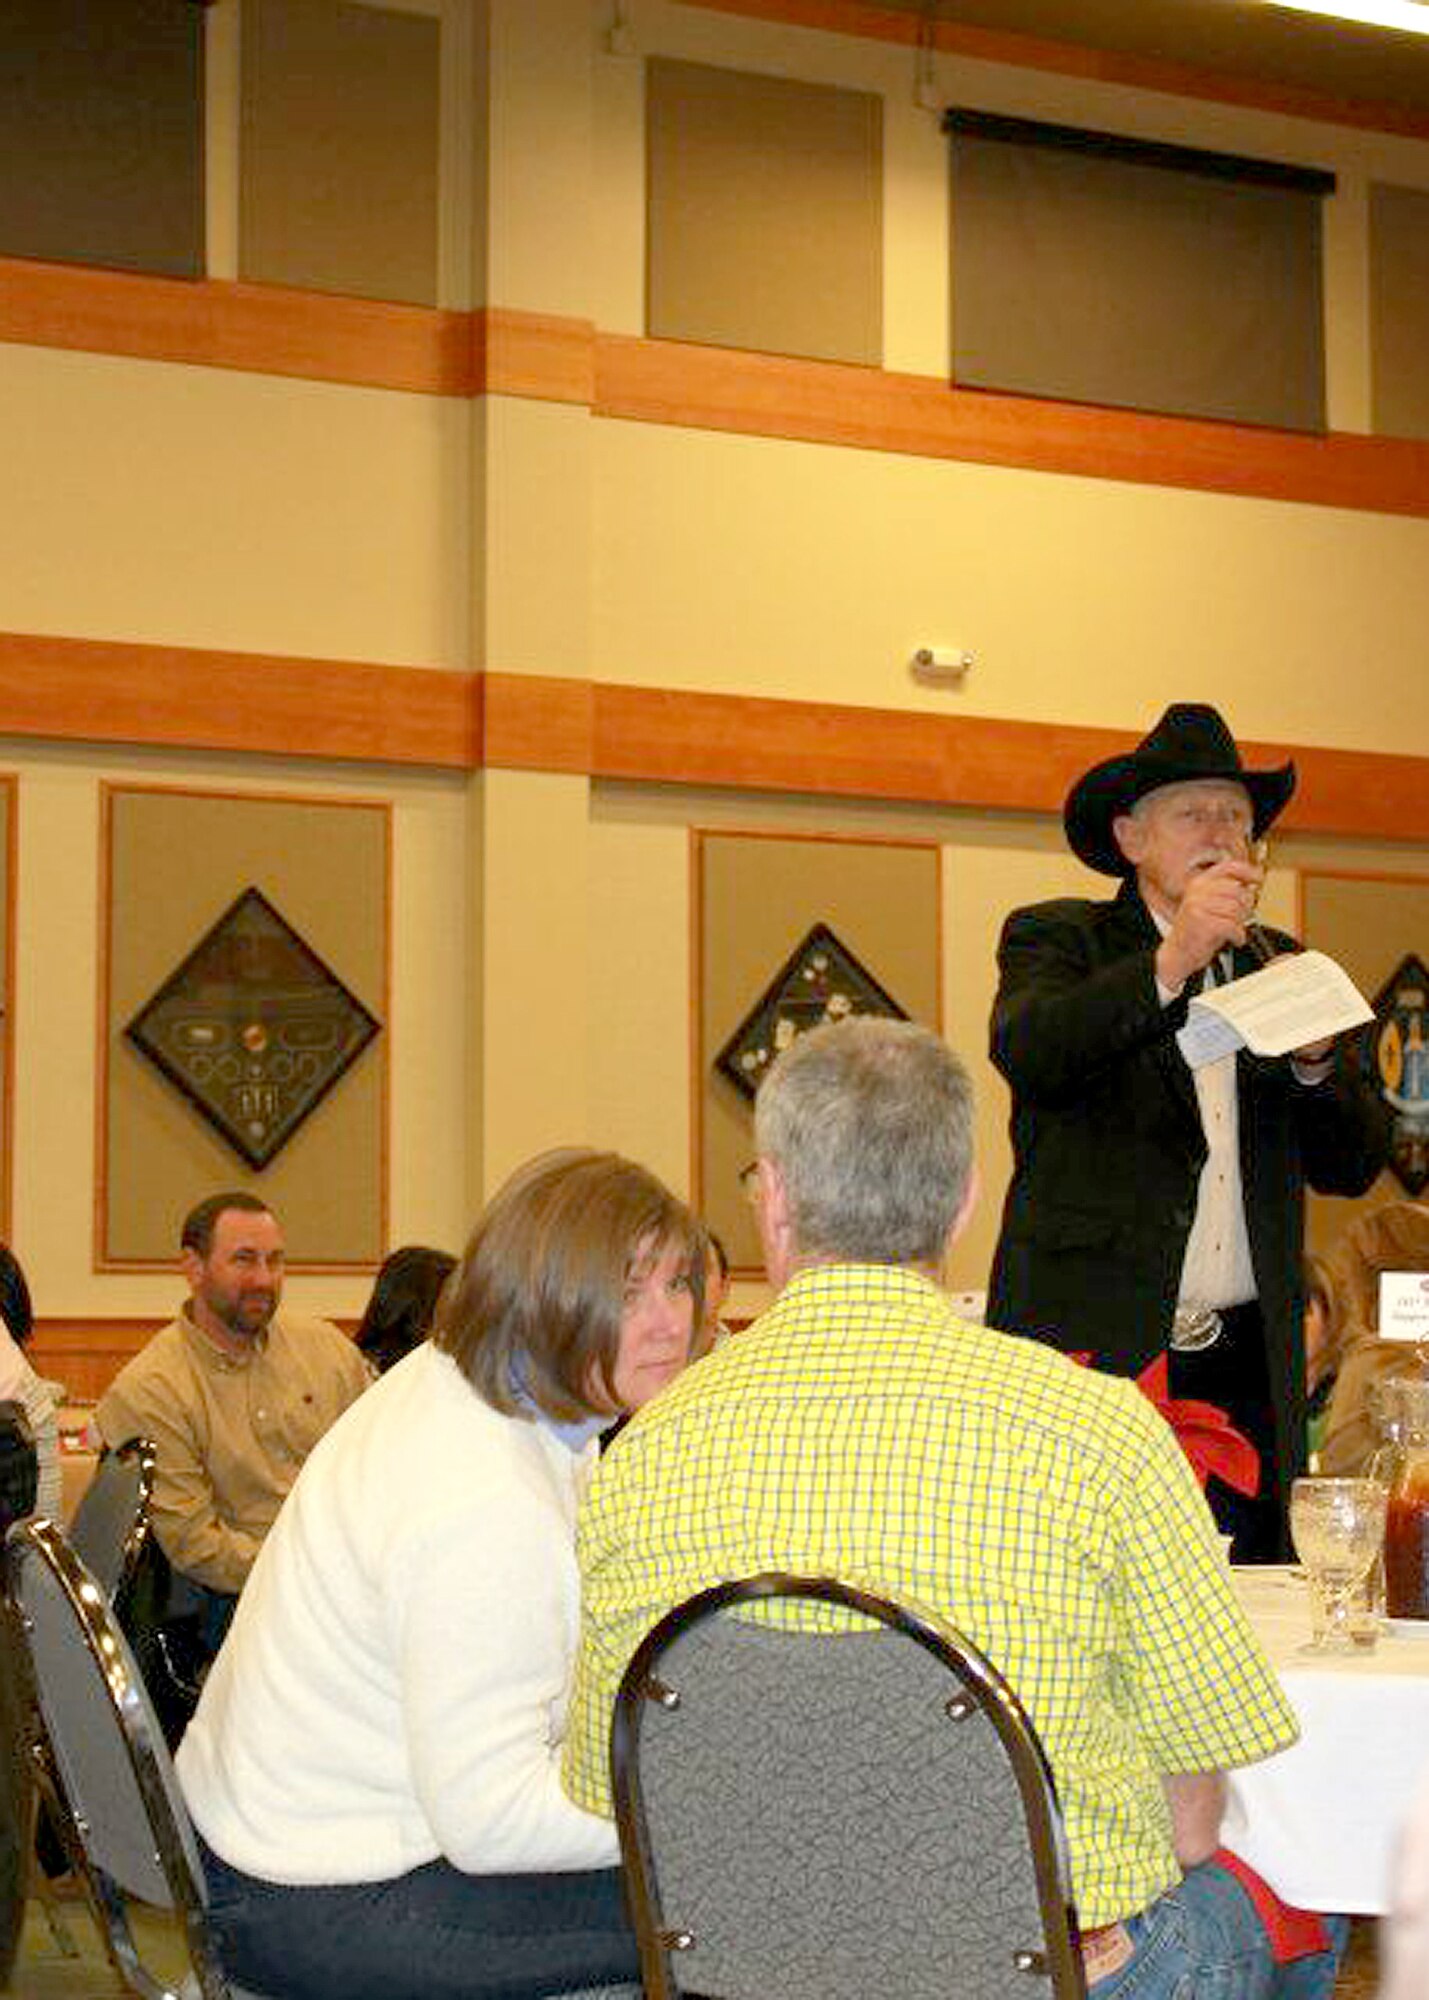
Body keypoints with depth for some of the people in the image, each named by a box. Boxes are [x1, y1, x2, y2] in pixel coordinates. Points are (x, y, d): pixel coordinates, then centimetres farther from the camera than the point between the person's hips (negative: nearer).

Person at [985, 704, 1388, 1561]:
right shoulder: (1057, 938, 7)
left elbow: (1353, 1167, 15)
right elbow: (1027, 1050, -17)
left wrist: (1316, 1061, -4)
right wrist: (1170, 964, -25)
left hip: (1247, 1370, 4)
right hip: (1090, 1357, -4)